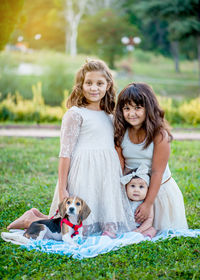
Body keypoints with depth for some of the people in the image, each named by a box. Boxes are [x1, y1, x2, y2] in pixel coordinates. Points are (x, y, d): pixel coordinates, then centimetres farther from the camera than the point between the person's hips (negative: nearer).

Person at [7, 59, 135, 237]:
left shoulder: (109, 116, 14)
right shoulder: (75, 114, -7)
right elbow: (65, 153, -11)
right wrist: (62, 189, -15)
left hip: (107, 175, 7)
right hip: (84, 174, -7)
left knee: (111, 226, 6)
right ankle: (31, 219, 11)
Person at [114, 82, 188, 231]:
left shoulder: (159, 135, -20)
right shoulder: (121, 134, -7)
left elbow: (157, 172, -19)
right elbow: (120, 168, -4)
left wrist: (148, 203, -19)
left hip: (159, 189, -3)